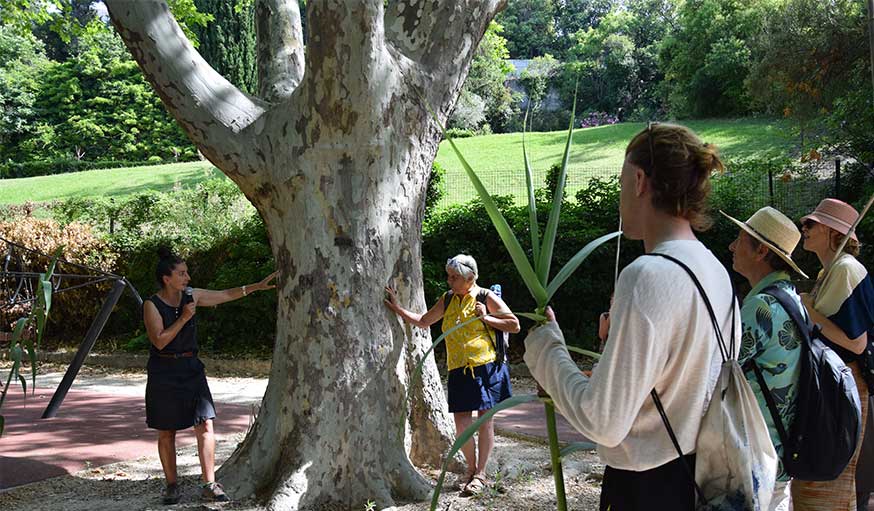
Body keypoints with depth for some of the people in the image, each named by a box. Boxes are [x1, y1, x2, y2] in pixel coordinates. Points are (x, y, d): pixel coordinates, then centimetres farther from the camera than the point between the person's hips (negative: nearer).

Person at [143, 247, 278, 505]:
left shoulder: (191, 297, 3)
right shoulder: (152, 305, -10)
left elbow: (226, 295, 8)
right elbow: (160, 341, -18)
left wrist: (258, 286, 3)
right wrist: (184, 318, -20)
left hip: (191, 368, 4)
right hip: (164, 372, -4)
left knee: (205, 425, -5)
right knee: (166, 432, 5)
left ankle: (209, 485, -1)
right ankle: (172, 485, 17)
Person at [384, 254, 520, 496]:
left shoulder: (486, 297, -2)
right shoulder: (448, 299, 11)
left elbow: (515, 325, -1)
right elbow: (424, 321, 22)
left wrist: (486, 318, -10)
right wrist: (397, 309, 14)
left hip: (486, 366, -4)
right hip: (459, 370, 4)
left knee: (486, 419, 1)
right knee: (461, 422, -1)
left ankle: (480, 474, 8)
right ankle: (471, 468, 19)